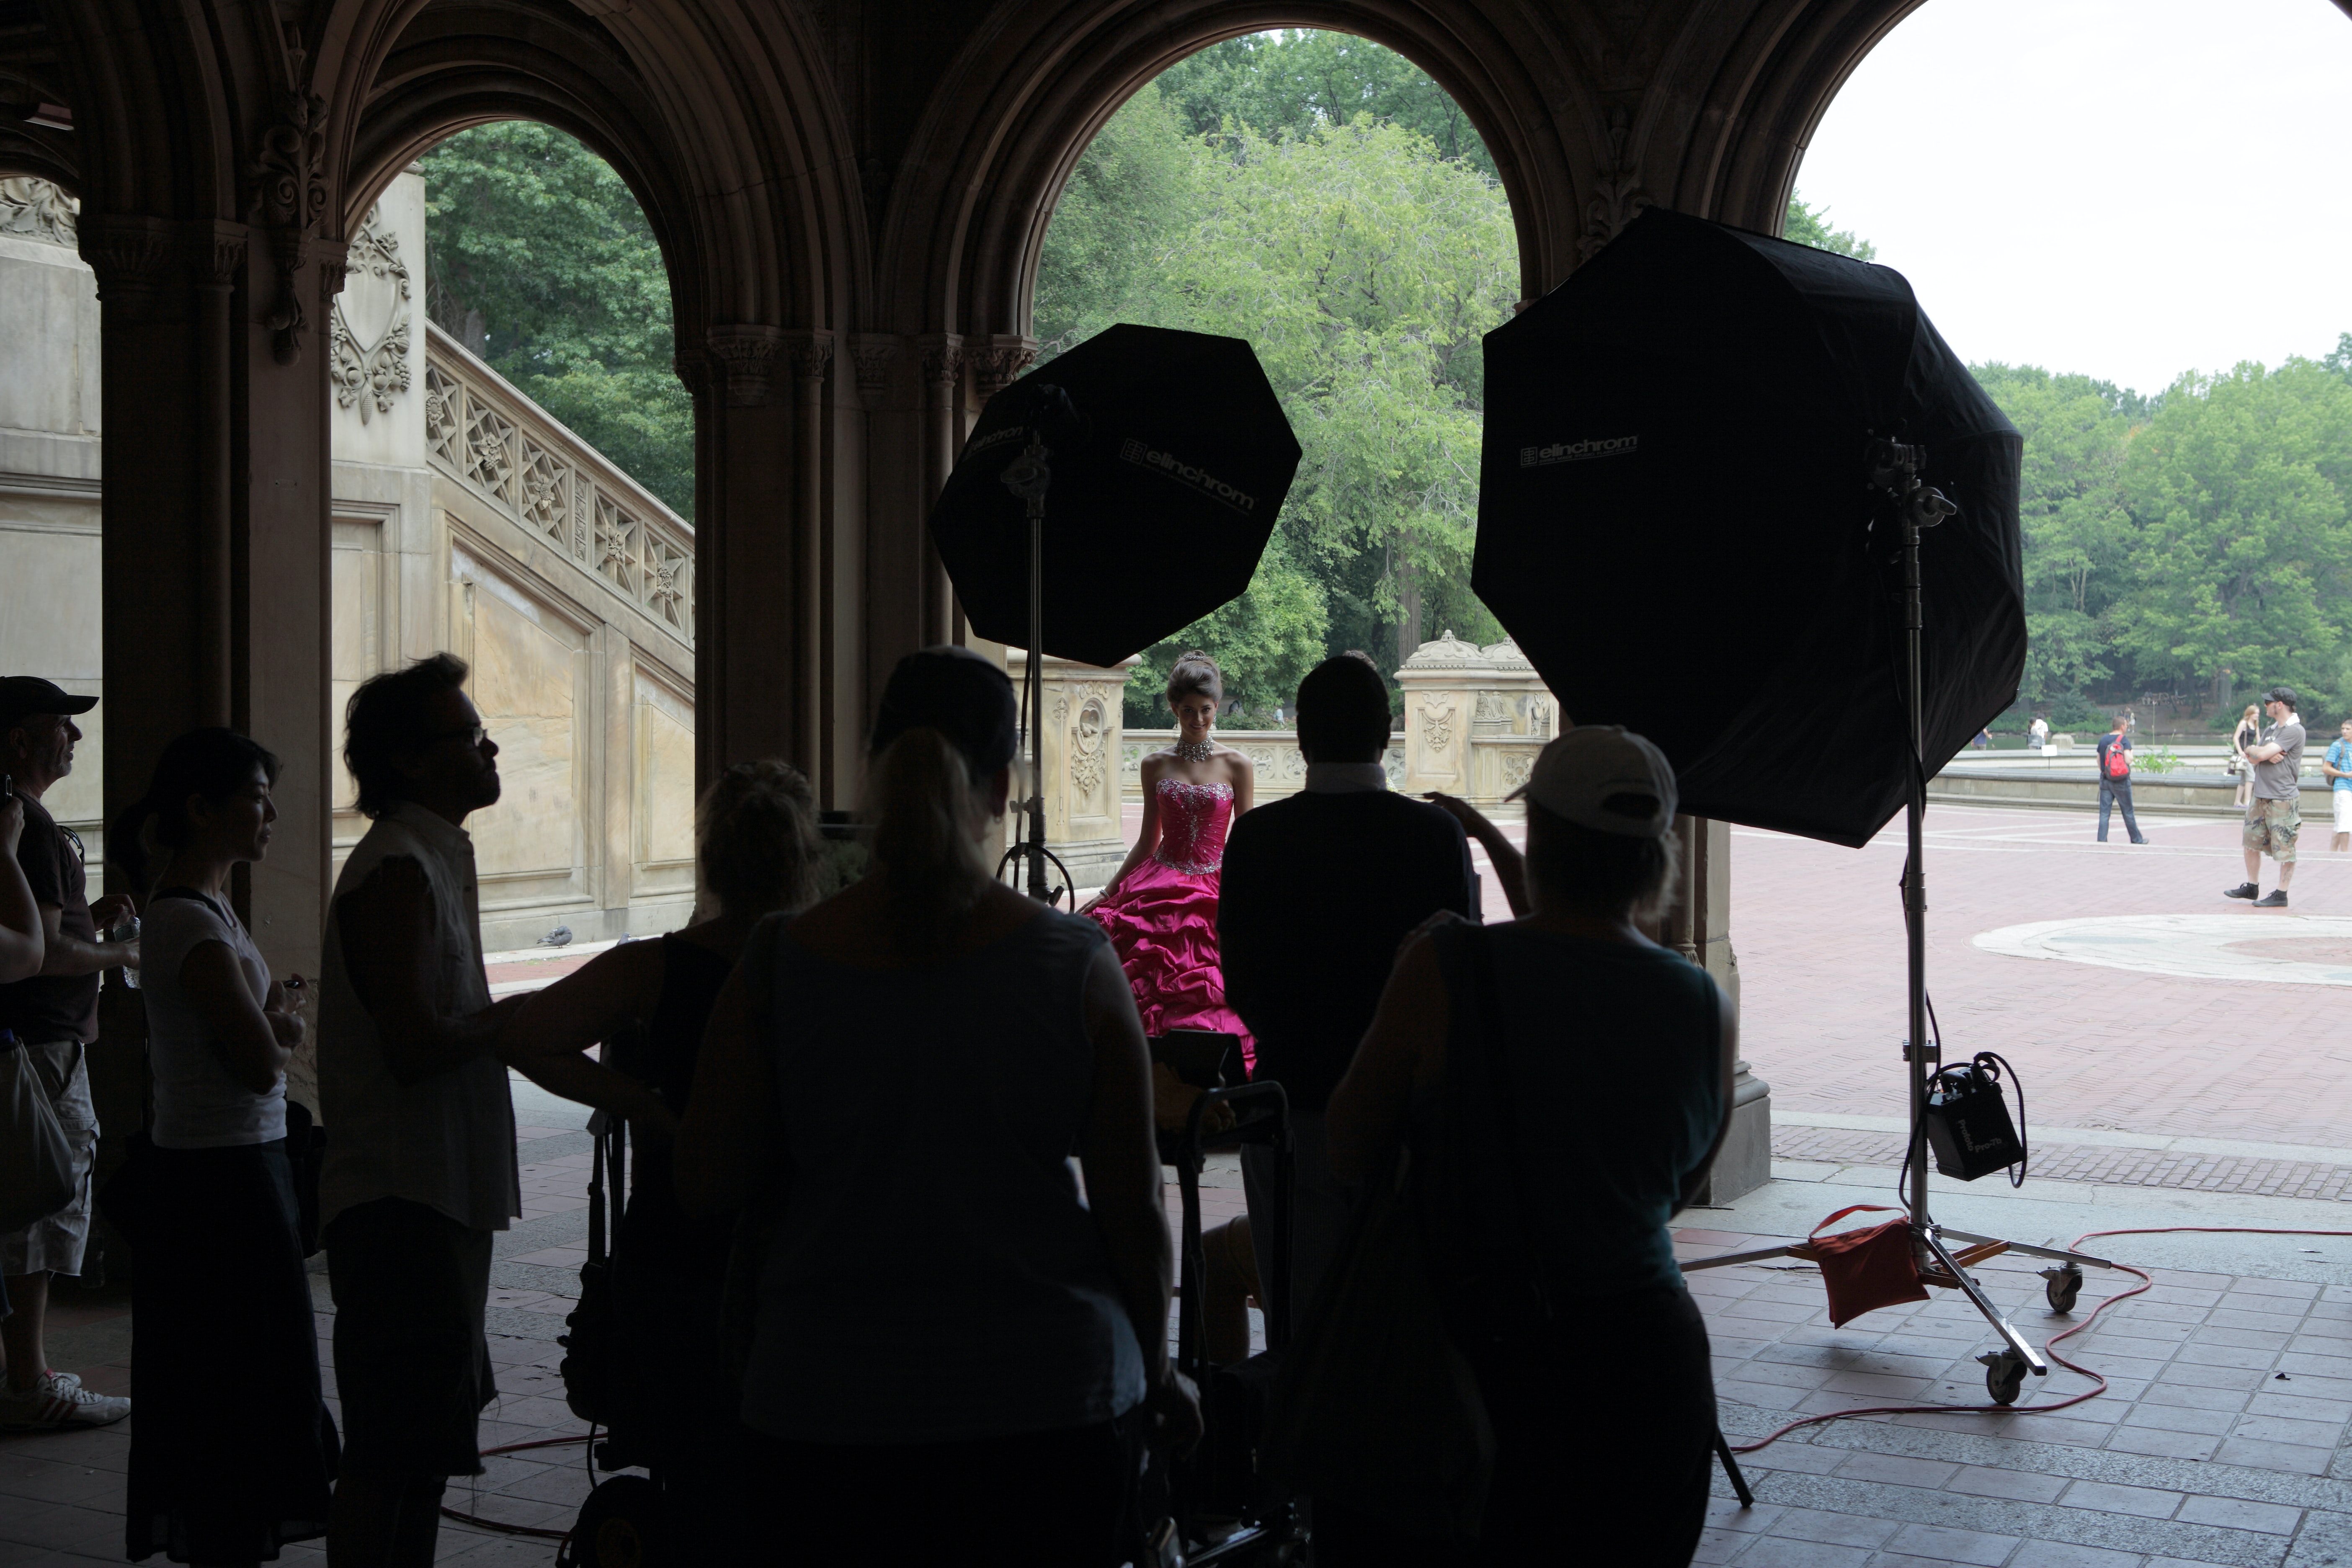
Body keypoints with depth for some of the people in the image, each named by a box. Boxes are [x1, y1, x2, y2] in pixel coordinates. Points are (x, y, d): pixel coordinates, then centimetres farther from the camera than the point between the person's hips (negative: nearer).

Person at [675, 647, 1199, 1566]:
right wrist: (1156, 1370, 10)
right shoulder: (1077, 964, -9)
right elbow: (1134, 1206, -5)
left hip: (830, 1407, 1)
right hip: (1053, 1397, -1)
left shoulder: (778, 965, -8)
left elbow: (706, 1189, -1)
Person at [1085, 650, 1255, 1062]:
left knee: (1210, 1004, -11)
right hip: (1161, 886, 1)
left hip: (1217, 887, -1)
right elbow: (1149, 840, 13)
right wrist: (1106, 894, 10)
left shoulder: (1236, 766, 3)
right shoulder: (1156, 766, 8)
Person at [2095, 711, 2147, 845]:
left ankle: (2102, 840, -2)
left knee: (2104, 812, 4)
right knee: (2128, 812, 7)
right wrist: (2132, 754, 2)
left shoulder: (2103, 740, 6)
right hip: (2122, 782, -4)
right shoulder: (2124, 740, -11)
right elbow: (2128, 760, -20)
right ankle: (2136, 839, 18)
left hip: (2106, 780, 4)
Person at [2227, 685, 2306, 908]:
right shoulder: (2273, 729, 17)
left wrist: (2251, 750, 1)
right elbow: (2253, 759, 10)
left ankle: (2281, 895, 2)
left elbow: (2261, 754, -20)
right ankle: (2252, 887, 26)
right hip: (2261, 797, 9)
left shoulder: (2294, 731, -13)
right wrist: (2268, 756, -10)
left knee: (2284, 848, -3)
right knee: (2252, 841, 14)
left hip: (2283, 800, -9)